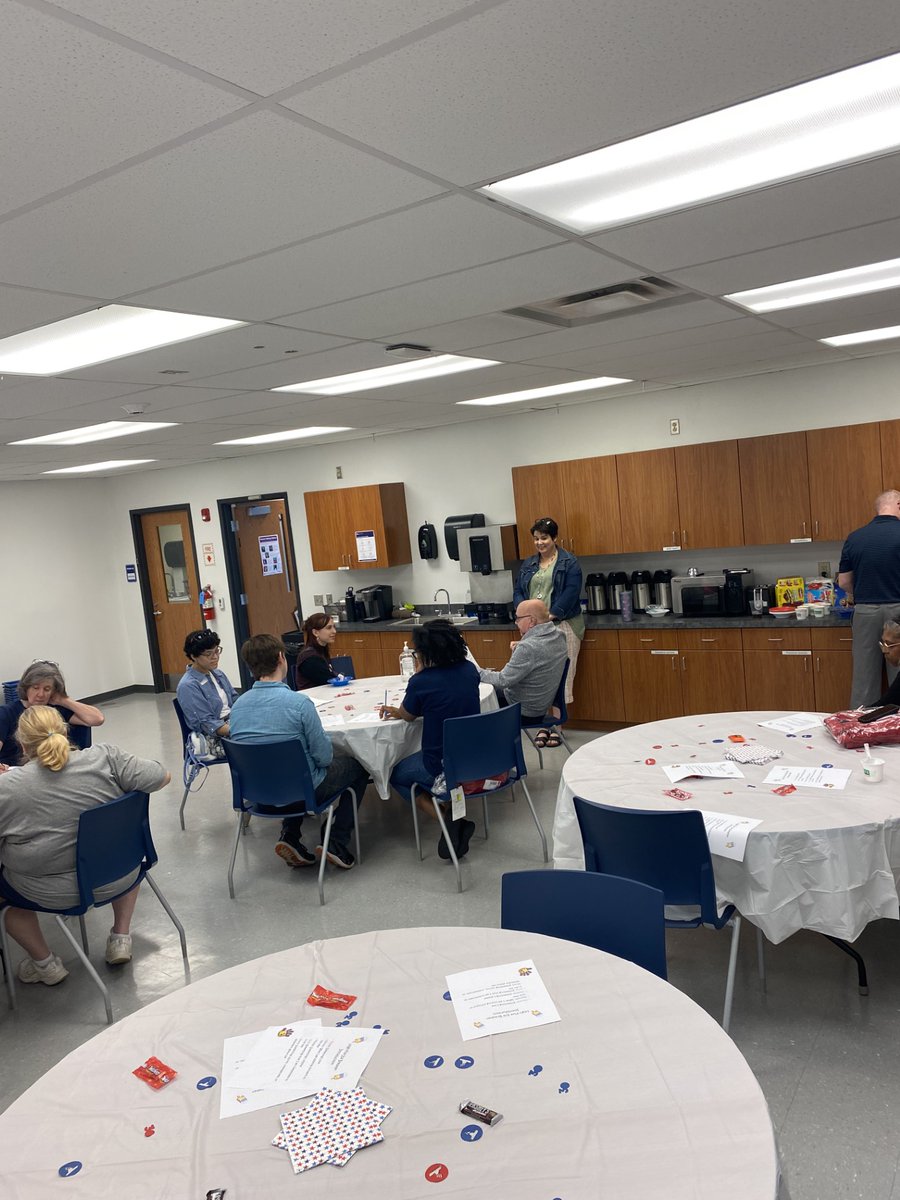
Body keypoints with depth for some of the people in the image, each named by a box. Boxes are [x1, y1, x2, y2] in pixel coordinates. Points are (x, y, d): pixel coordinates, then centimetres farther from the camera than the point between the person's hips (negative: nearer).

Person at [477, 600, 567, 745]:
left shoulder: (528, 647, -30)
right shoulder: (558, 635, -4)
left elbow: (503, 681, -26)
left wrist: (477, 671, -14)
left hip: (523, 711, -8)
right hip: (543, 704, 8)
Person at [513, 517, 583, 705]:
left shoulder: (569, 562, 0)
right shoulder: (528, 564, 17)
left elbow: (571, 592, -9)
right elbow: (517, 591, 14)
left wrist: (551, 615, -17)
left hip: (562, 625, -4)